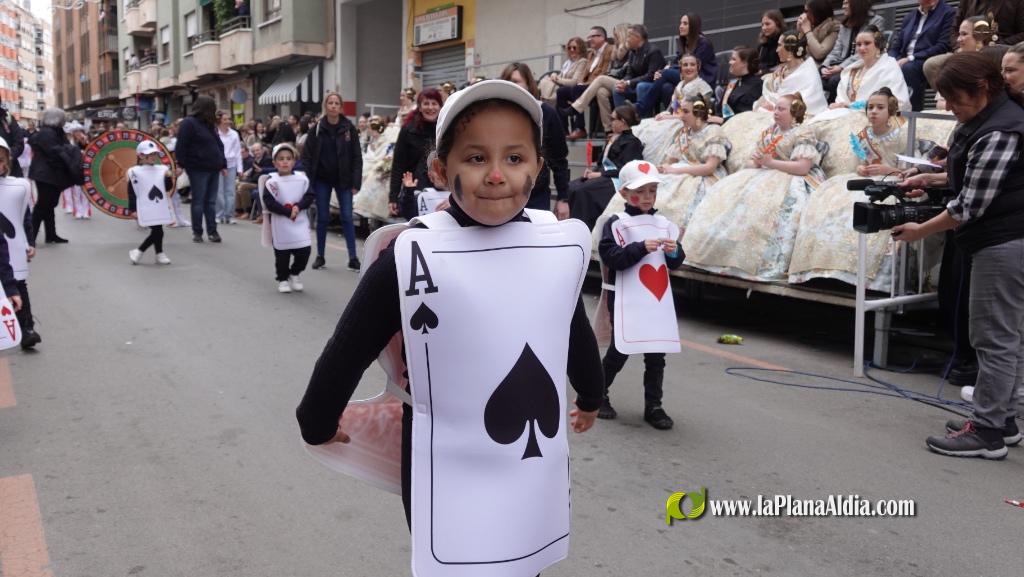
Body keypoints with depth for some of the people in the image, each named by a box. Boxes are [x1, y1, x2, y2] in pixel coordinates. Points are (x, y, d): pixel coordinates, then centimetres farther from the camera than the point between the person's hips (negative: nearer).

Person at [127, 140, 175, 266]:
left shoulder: (162, 169, 9)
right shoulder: (134, 172, -4)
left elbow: (168, 188, 8)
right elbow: (132, 193, -4)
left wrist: (168, 177, -10)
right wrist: (133, 210, -7)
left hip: (161, 207, 5)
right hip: (146, 209, -5)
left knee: (157, 232, 5)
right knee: (157, 231, -7)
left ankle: (138, 252, 17)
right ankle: (160, 254, 8)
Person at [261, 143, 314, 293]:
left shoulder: (302, 179, 0)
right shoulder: (271, 182, -8)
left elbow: (310, 196, 0)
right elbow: (269, 203, -13)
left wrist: (299, 206, -17)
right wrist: (288, 212, -19)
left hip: (299, 222, 2)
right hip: (280, 224, -2)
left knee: (304, 250, -1)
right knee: (282, 254, 6)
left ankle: (294, 274, 24)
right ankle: (282, 279, 24)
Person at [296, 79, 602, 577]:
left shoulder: (561, 245, -9)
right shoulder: (412, 257, -21)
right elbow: (347, 351, -7)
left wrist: (591, 398, 26)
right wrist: (317, 424, 6)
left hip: (538, 476, 4)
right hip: (449, 485, -4)